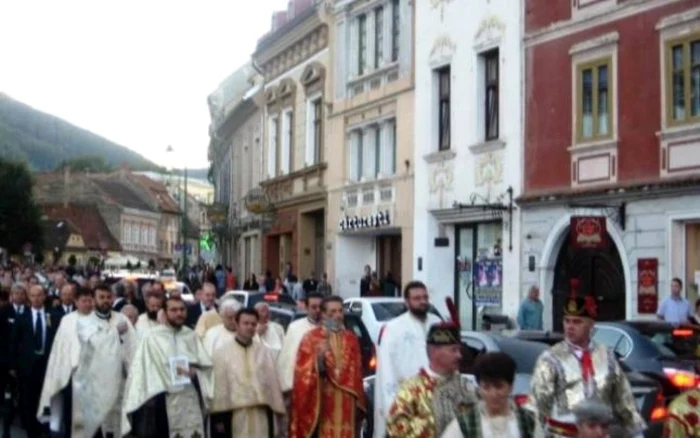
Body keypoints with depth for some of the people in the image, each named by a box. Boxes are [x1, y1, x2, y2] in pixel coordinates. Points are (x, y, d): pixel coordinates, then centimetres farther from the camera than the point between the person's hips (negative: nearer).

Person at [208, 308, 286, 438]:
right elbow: (218, 384, -3)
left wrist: (276, 413, 3)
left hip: (260, 416, 2)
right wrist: (219, 416, -7)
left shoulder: (265, 352, 8)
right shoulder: (222, 351, 0)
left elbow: (273, 383, 7)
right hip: (233, 415, -2)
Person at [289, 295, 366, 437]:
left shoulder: (351, 339, 11)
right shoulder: (311, 338, -3)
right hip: (322, 401, -4)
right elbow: (304, 371, -8)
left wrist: (358, 401, 12)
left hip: (346, 402, 4)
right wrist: (319, 358, -26)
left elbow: (356, 372, 15)